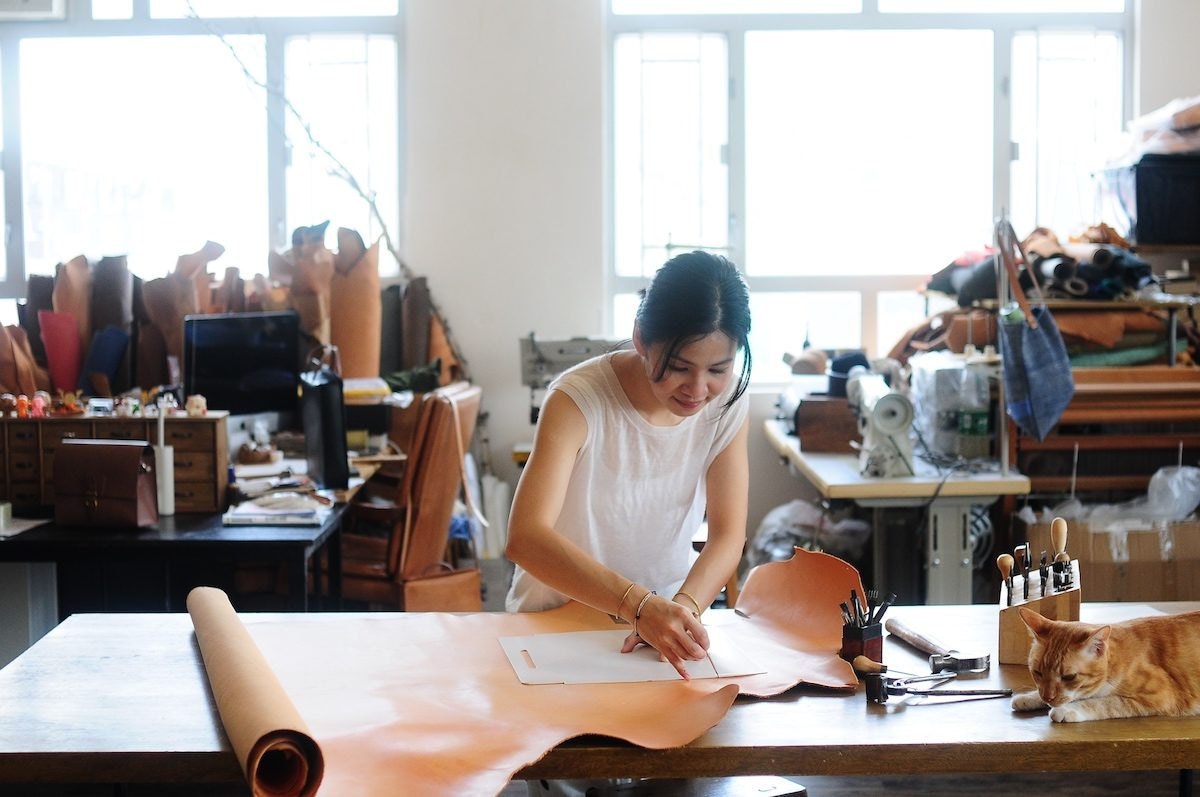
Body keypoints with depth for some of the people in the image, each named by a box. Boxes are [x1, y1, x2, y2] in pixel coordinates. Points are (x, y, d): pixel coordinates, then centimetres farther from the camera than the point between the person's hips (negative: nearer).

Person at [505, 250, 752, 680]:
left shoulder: (728, 400, -7)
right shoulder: (578, 399, -21)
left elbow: (728, 534, -9)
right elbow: (526, 538, -32)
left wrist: (683, 607, -30)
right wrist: (641, 605, -45)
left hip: (666, 609, 3)